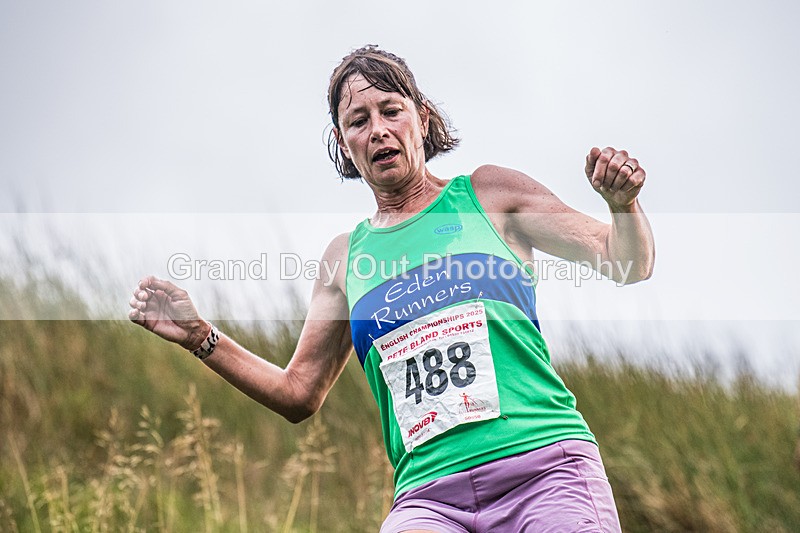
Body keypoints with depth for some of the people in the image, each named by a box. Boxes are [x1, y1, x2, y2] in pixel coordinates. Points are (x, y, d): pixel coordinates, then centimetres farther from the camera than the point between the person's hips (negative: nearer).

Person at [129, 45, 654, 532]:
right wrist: (200, 337, 14)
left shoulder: (486, 193, 11)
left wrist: (623, 203, -11)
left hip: (543, 468, -1)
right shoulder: (346, 256, 18)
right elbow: (299, 393, 24)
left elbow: (628, 264, 10)